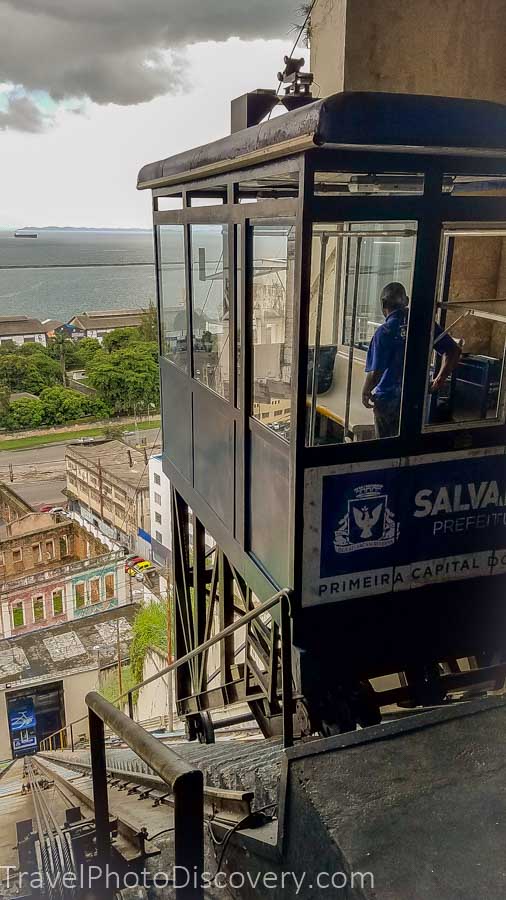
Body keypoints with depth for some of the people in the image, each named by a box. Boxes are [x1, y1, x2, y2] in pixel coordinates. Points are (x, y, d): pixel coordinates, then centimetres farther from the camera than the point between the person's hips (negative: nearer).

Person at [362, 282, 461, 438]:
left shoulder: (384, 332, -15)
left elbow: (375, 373, -19)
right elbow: (454, 351, -1)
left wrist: (365, 392, 0)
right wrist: (440, 380, 9)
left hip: (388, 399, -4)